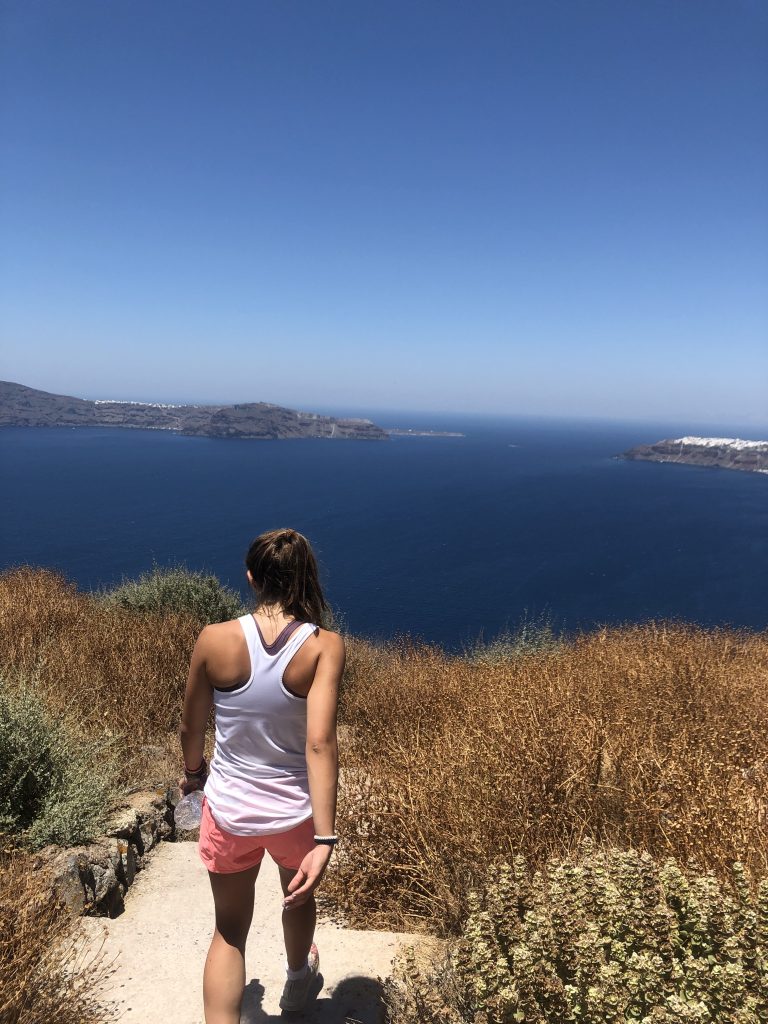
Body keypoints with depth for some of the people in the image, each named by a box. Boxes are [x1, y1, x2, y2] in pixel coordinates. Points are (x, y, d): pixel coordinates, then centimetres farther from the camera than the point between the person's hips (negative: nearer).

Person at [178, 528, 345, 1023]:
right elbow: (320, 744, -27)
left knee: (229, 930, 22)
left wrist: (193, 770, 17)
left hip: (230, 808, -1)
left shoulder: (215, 640, -17)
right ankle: (298, 980, 60)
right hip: (296, 811, 1)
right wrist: (324, 842, -25)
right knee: (299, 895, 33)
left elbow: (192, 727, -4)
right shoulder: (325, 646, -20)